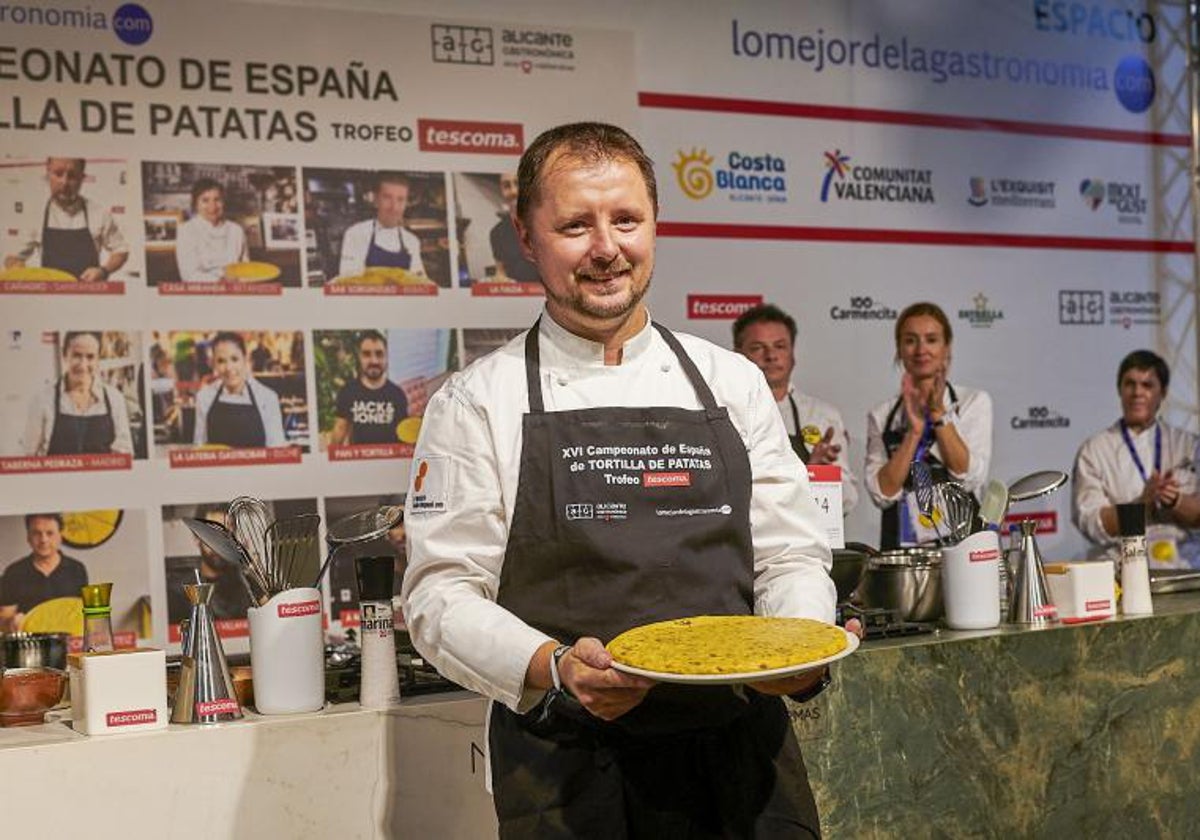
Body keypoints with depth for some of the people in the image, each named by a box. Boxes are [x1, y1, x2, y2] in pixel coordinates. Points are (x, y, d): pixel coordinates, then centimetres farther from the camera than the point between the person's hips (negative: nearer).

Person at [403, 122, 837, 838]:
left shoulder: (733, 383, 8)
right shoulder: (477, 402, -1)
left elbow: (790, 558, 9)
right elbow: (442, 594, -6)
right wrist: (557, 668, -22)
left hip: (739, 752, 3)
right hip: (567, 770, -3)